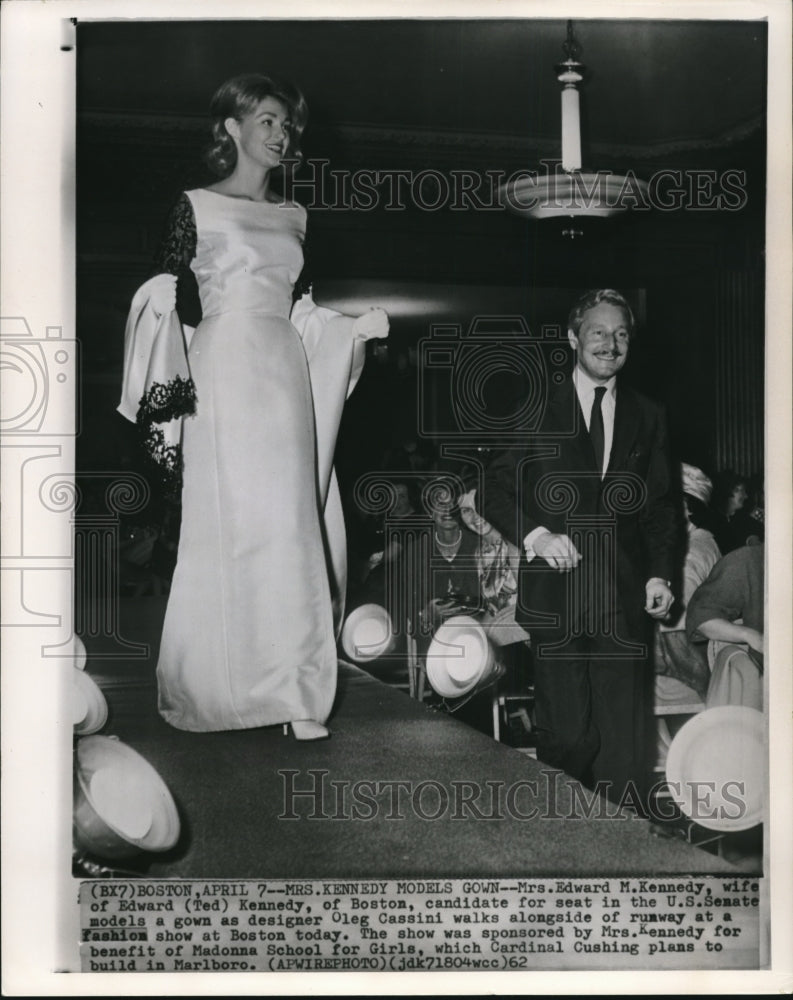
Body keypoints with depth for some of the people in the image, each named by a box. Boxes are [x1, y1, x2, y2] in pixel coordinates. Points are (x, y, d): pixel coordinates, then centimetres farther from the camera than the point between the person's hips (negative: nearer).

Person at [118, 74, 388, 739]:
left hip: (285, 376, 5)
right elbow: (163, 298, -1)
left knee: (291, 523, -1)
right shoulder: (197, 207, 2)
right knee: (231, 522, -6)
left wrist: (357, 327, 8)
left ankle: (292, 691, 2)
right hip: (224, 374, -5)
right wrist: (166, 395, -9)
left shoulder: (292, 216, 18)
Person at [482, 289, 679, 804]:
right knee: (566, 732, 1)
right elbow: (496, 490, 4)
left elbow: (662, 506, 13)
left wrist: (661, 573, 0)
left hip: (626, 599, 2)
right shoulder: (536, 408, 7)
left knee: (626, 735, -2)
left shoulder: (648, 417, 14)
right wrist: (535, 534, -12)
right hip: (556, 594, -2)